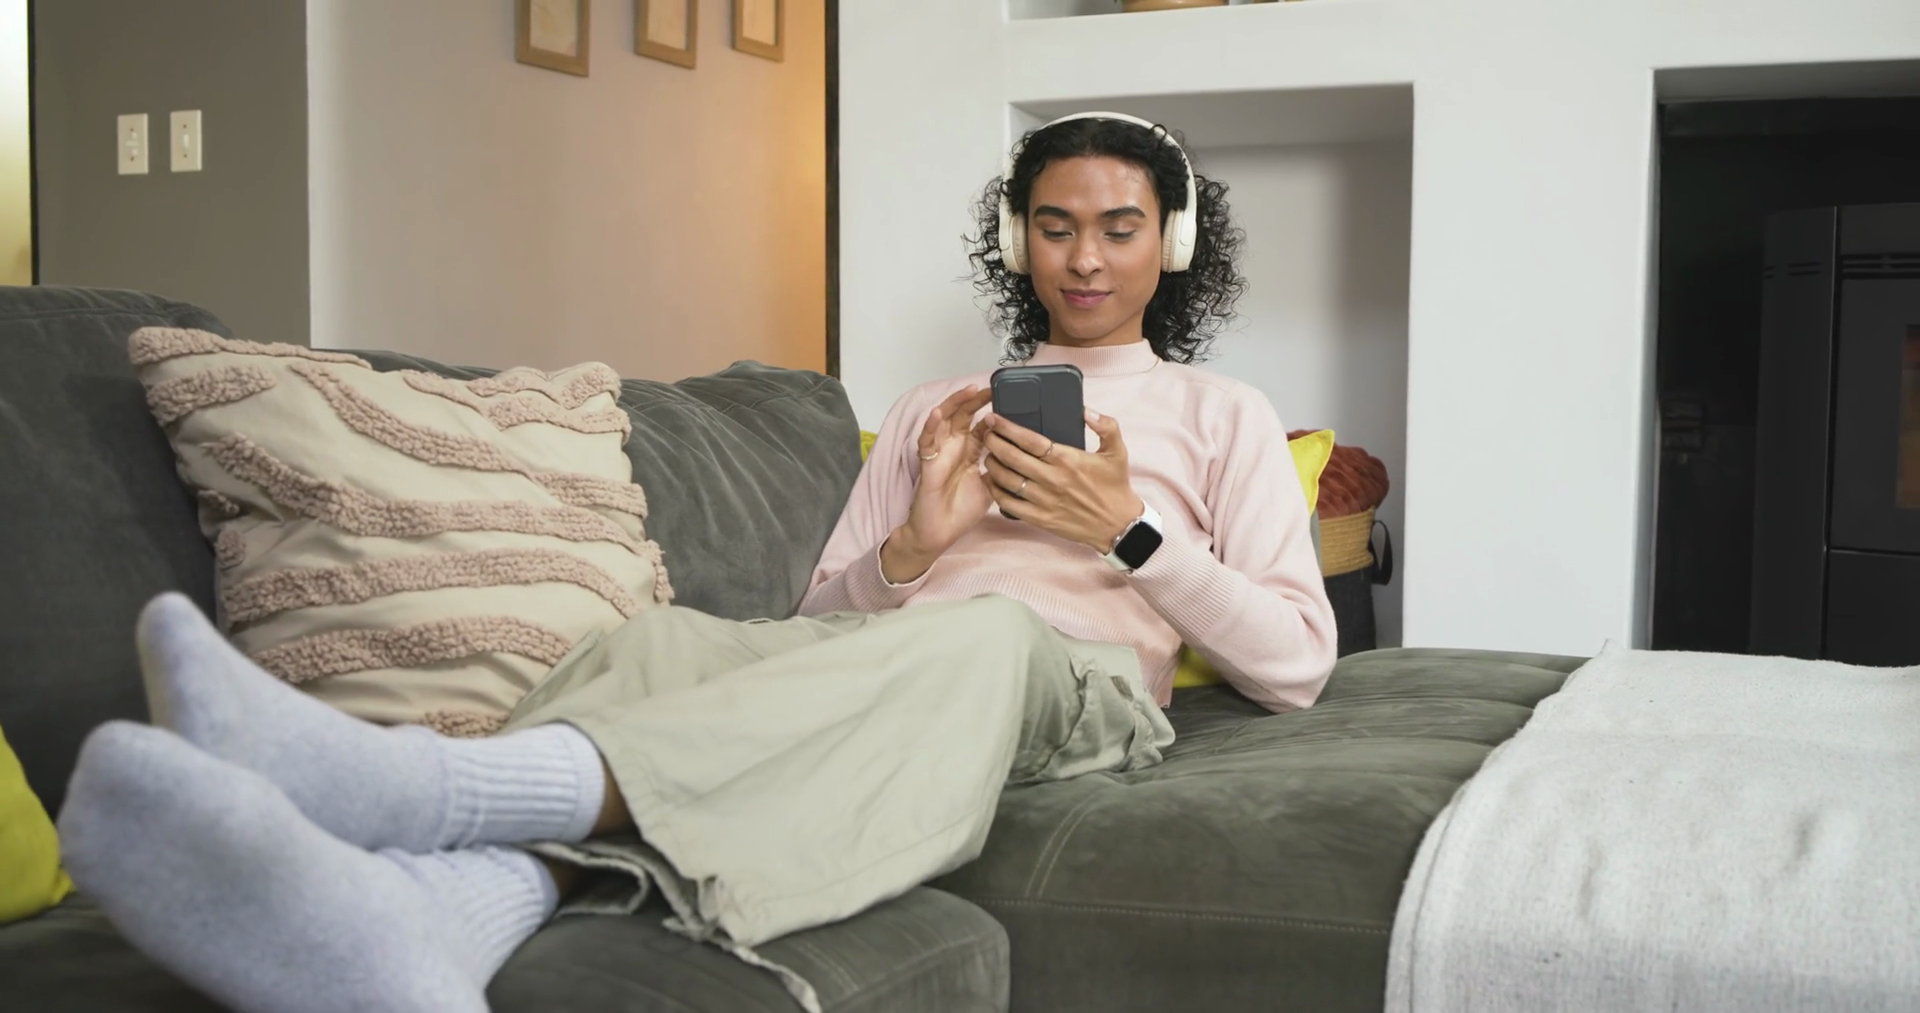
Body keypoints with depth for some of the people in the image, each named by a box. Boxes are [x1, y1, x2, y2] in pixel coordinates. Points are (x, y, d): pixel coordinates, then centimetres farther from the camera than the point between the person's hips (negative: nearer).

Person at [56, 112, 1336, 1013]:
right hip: (887, 666, 3)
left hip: (1078, 683, -3)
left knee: (978, 634, -40)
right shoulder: (936, 413, 30)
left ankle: (418, 785, -60)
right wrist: (909, 542, -1)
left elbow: (1297, 664, 9)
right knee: (661, 639, -30)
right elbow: (823, 619, 20)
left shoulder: (1226, 415, 22)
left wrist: (1128, 532, -3)